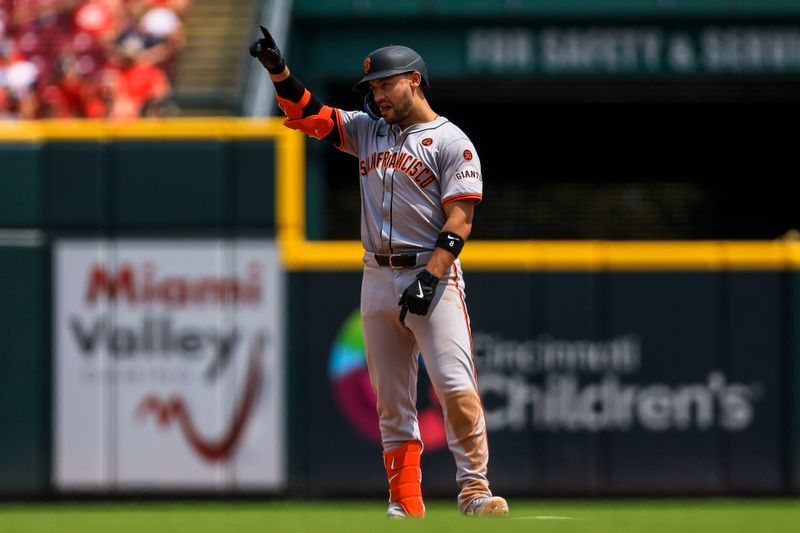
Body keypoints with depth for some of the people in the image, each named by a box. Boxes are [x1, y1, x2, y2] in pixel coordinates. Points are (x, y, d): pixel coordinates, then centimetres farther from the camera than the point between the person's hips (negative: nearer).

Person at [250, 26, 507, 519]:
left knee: (456, 387, -17)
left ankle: (474, 489, -14)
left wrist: (430, 277, -20)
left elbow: (459, 220, -10)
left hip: (432, 276, -6)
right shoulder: (368, 131, 15)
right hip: (378, 279, 6)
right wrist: (278, 69, -2)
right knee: (392, 401, 4)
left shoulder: (451, 142, -3)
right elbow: (307, 114, 14)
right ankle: (405, 505, 7)